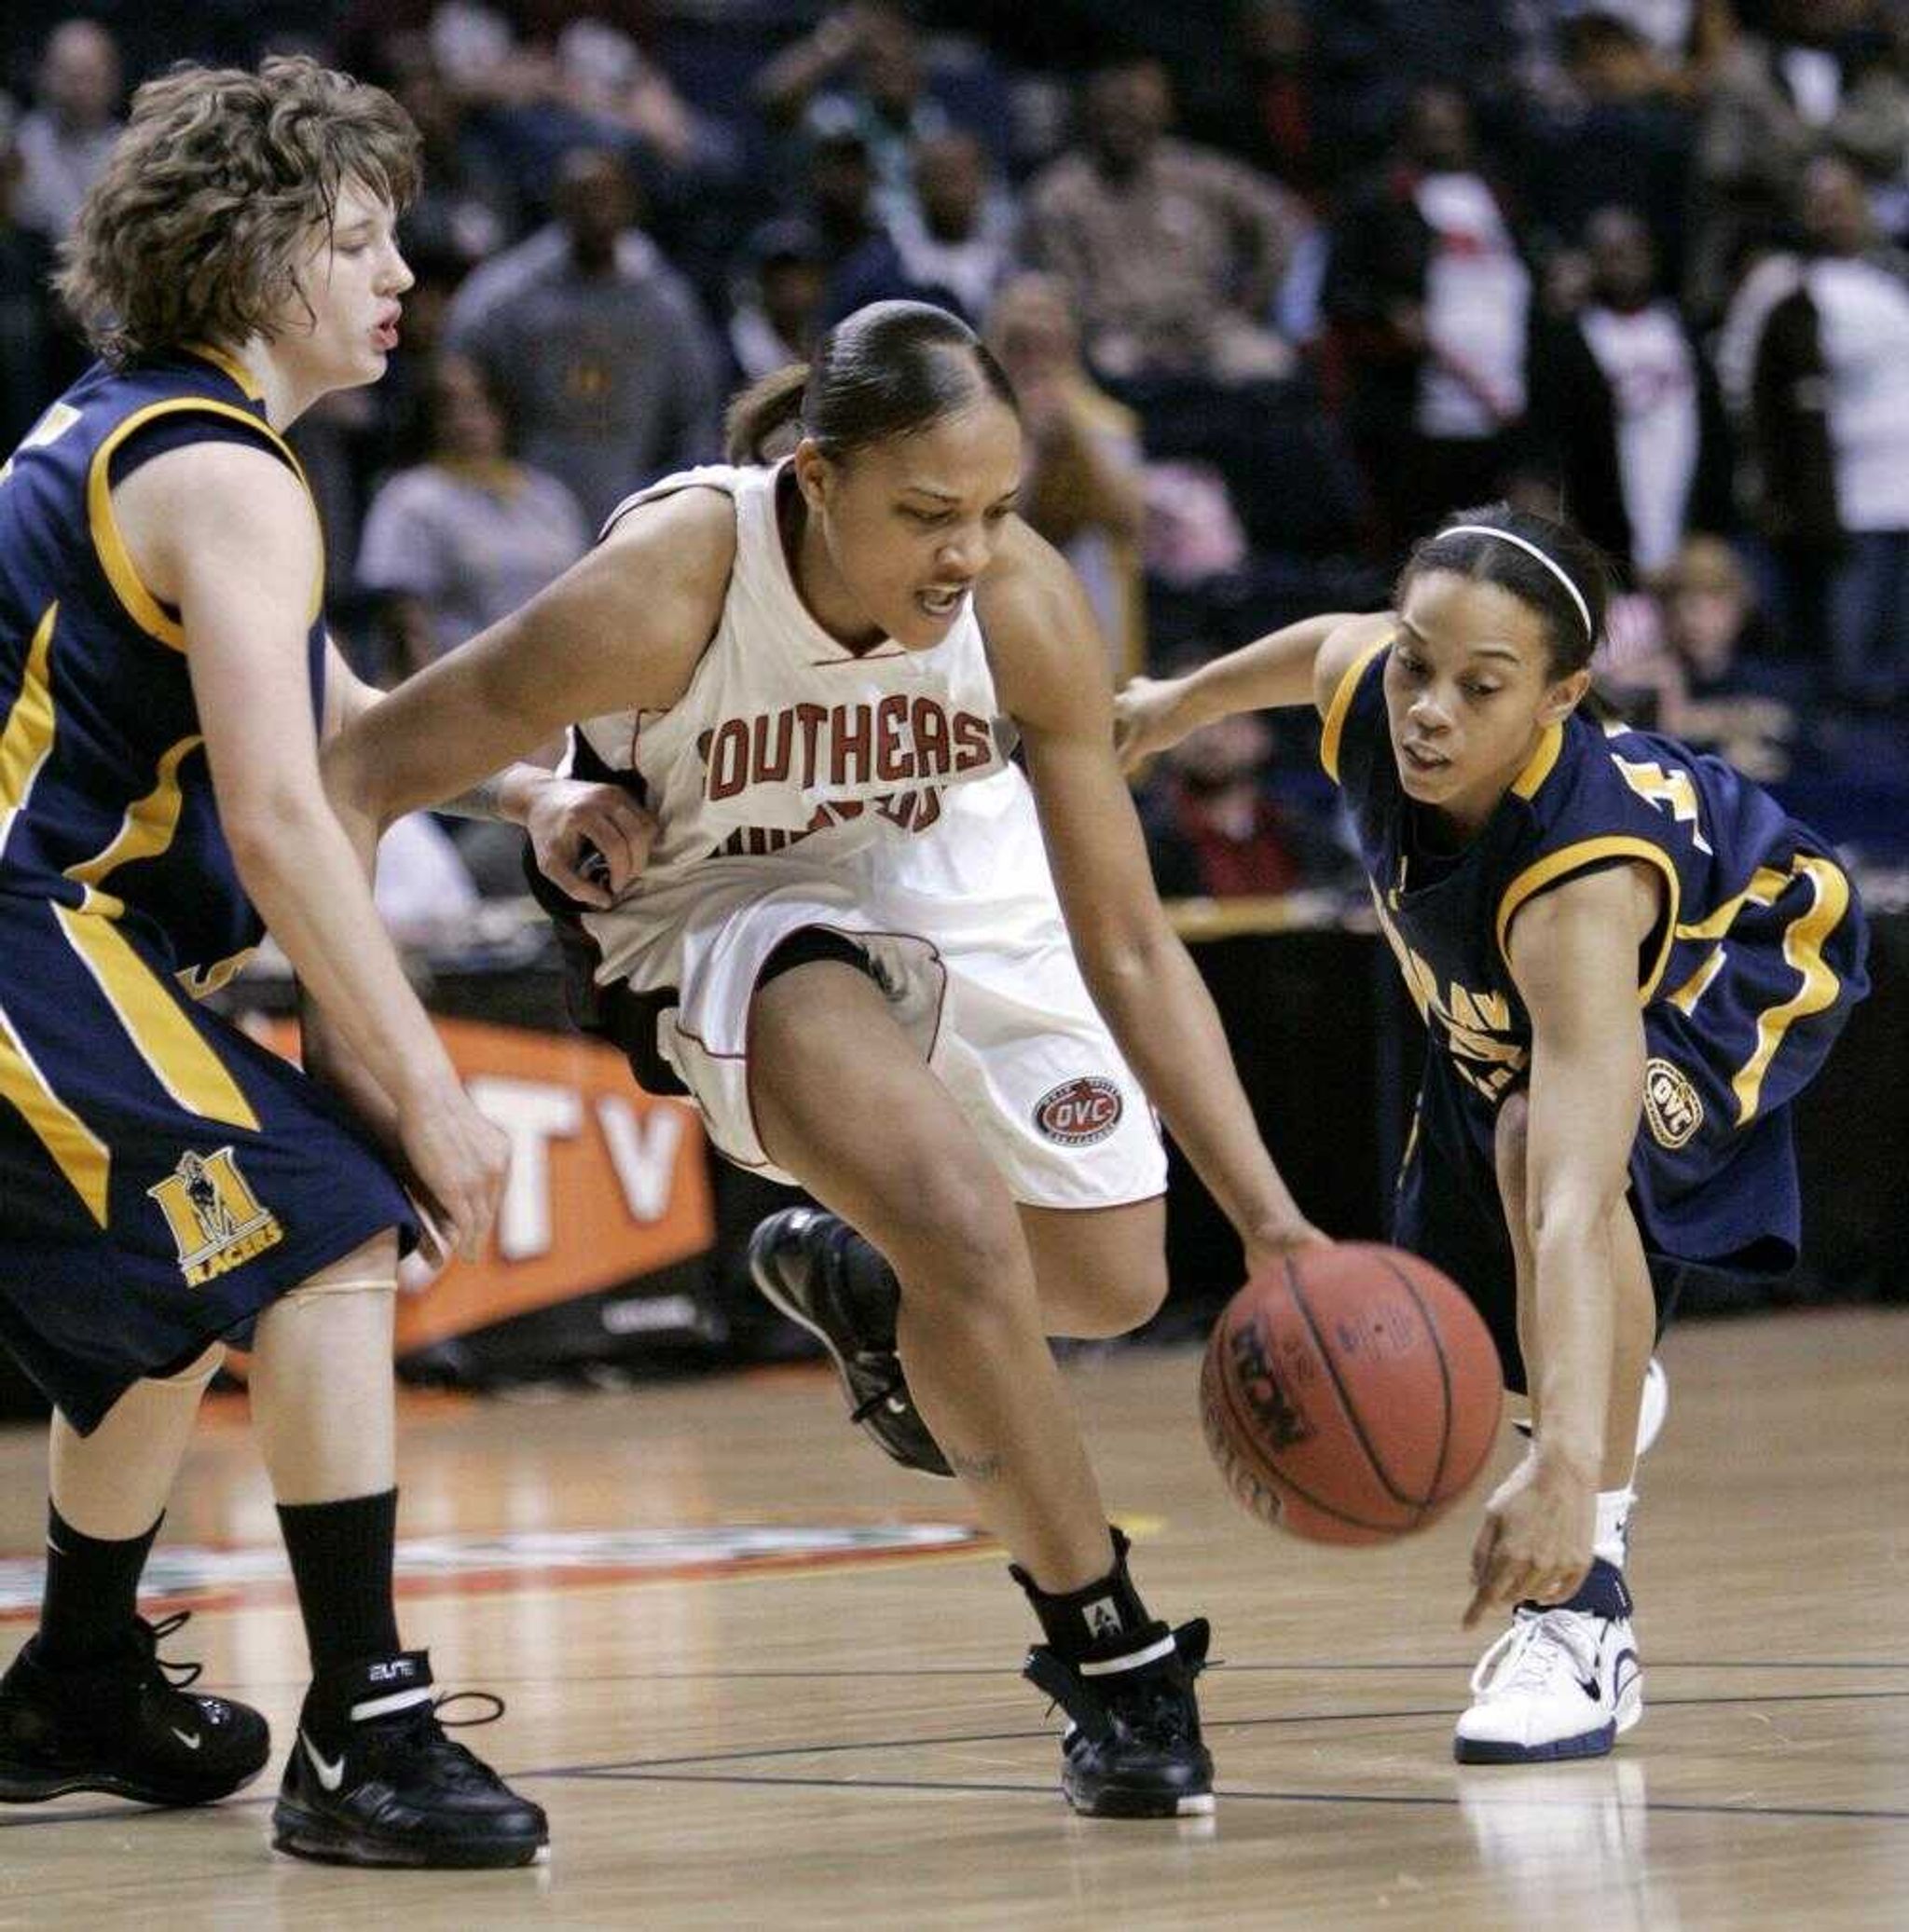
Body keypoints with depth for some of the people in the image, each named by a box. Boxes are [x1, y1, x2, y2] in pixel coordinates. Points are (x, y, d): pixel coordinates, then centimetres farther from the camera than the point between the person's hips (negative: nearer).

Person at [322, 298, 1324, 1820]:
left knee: (1113, 1283, 13)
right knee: (961, 1220, -29)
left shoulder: (1027, 606, -27)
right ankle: (1113, 1660, -12)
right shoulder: (669, 584, -36)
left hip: (955, 890, 4)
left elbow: (1128, 946, -18)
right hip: (722, 916, -4)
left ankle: (859, 1290, 48)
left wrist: (1269, 1220, -24)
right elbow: (354, 781, -28)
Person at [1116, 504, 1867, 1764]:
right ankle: (1613, 1390, 52)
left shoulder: (1582, 882, -47)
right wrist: (1179, 705, 16)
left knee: (1544, 1140, -38)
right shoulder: (1363, 693, -32)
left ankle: (1587, 1606, -28)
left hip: (1750, 962, -7)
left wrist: (1566, 1469, -68)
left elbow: (1576, 1204, -58)